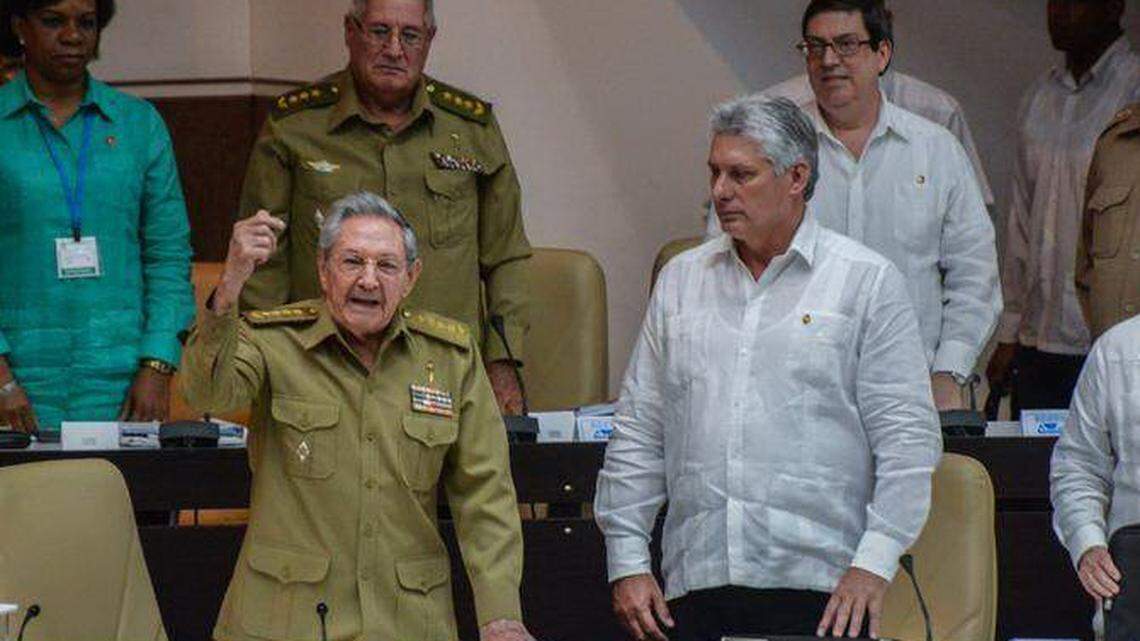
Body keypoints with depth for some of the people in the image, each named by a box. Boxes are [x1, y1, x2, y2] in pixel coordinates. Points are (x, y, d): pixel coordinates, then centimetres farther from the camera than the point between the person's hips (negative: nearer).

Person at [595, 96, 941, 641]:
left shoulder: (867, 281, 3)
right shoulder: (681, 280, 15)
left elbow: (906, 437, -1)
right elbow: (638, 434, 16)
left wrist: (874, 563, -10)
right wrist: (627, 561, 9)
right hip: (695, 586, 3)